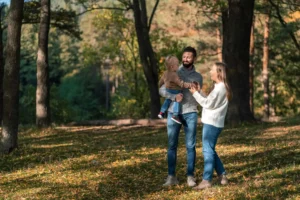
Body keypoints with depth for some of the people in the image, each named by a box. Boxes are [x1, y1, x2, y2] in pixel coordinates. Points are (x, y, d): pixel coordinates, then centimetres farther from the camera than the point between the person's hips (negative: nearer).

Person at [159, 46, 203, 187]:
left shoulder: (198, 77, 12)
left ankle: (190, 176, 7)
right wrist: (174, 96, -16)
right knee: (172, 145, 1)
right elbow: (162, 90, -2)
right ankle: (171, 176, 6)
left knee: (190, 146, 1)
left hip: (190, 113, 1)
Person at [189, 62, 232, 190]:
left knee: (208, 150, -9)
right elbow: (209, 101, 17)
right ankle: (222, 176, 18)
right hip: (212, 123, 10)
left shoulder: (220, 88, -13)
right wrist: (199, 91, 8)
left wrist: (195, 93, -10)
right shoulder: (219, 87, 19)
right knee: (210, 150, 15)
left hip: (212, 123, -10)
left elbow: (208, 104, -15)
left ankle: (206, 180, -8)